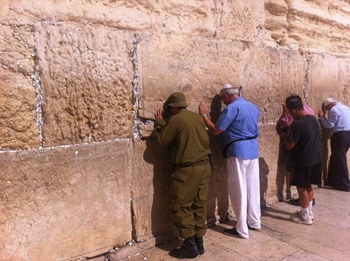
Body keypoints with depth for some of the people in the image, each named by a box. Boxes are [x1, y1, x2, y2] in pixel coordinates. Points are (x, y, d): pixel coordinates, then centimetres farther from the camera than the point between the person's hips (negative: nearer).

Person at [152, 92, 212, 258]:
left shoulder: (175, 120, -13)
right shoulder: (197, 117, 9)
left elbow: (162, 141, -5)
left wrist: (159, 122, 7)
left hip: (188, 169, -8)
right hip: (205, 165, 8)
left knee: (180, 207, 4)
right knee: (199, 205, 14)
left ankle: (190, 245, 9)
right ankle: (199, 242, 22)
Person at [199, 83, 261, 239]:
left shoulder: (231, 108, -13)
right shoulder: (253, 107, 13)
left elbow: (216, 131, -14)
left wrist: (204, 115, -3)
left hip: (238, 151, -8)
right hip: (253, 150, 8)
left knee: (238, 190, -1)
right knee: (253, 187, 15)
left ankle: (242, 229, 7)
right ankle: (255, 222, 27)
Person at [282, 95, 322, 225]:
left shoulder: (297, 124, -23)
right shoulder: (313, 119, 3)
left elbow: (289, 145, -20)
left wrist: (284, 137, 0)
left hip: (303, 161, -8)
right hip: (316, 159, 8)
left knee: (302, 188, 5)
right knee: (308, 186, 20)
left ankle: (305, 217, 16)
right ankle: (309, 212, 32)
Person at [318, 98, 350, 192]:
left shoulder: (334, 109, -11)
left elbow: (330, 125, -13)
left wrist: (322, 117, -2)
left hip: (340, 136, -9)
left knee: (339, 160, -1)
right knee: (336, 158, 16)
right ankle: (333, 180, 23)